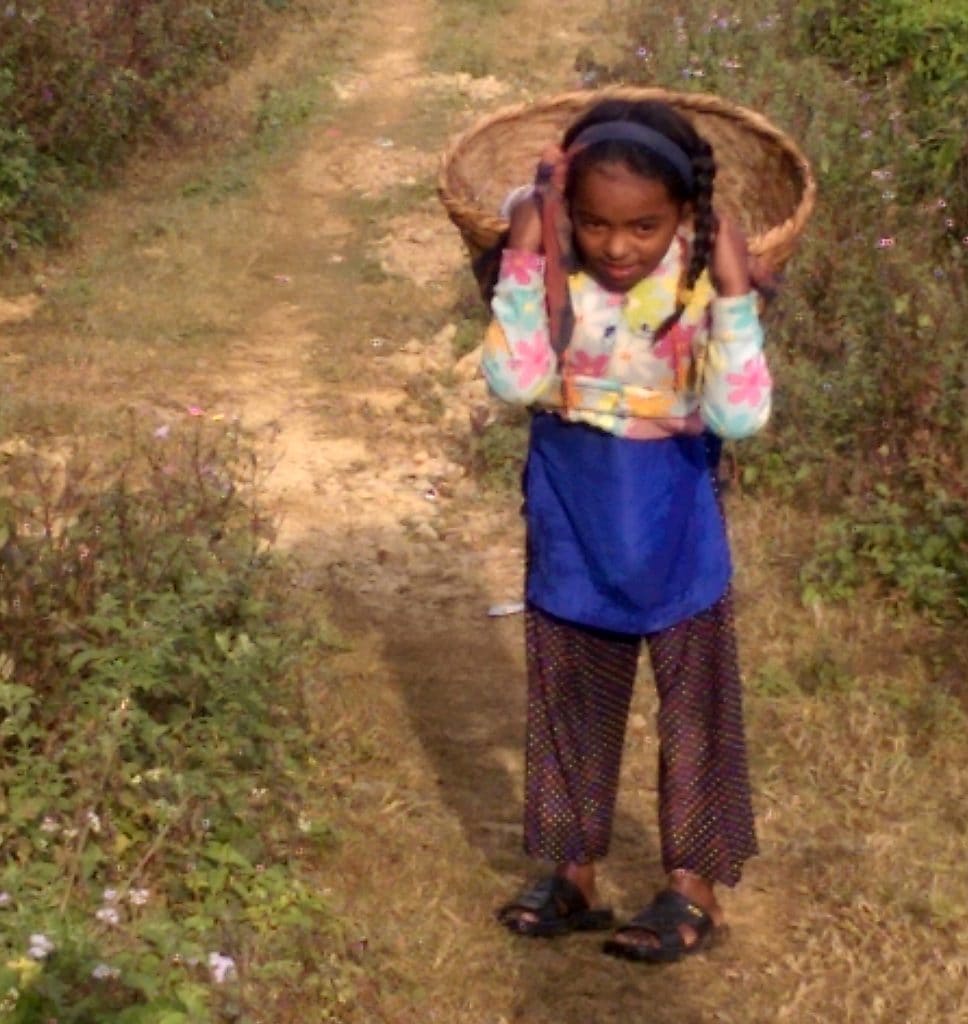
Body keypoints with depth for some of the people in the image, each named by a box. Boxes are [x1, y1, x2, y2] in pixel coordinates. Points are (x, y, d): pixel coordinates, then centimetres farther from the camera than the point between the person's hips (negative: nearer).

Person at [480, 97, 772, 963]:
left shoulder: (703, 282, -20)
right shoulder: (554, 271, -15)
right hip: (572, 528, 3)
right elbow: (515, 381, -28)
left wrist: (735, 294, -35)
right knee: (570, 703, 15)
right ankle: (574, 871, 32)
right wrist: (527, 258, -31)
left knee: (695, 707, 9)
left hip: (677, 533, -2)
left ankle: (696, 887, 24)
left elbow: (739, 415, -27)